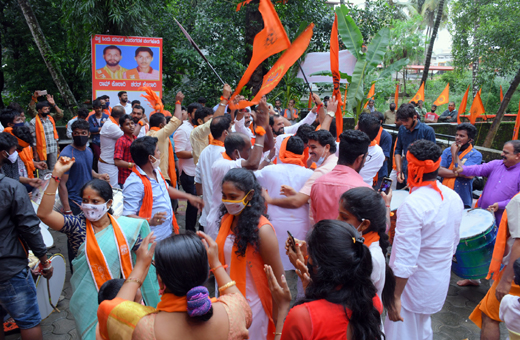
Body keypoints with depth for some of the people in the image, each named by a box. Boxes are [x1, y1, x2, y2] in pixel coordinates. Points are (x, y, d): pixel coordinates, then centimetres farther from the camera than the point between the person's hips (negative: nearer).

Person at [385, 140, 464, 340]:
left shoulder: (413, 204, -27)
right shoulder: (454, 199, -4)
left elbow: (406, 259, -26)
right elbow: (453, 244, 9)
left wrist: (395, 296, -19)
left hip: (414, 284, -7)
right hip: (440, 283, 7)